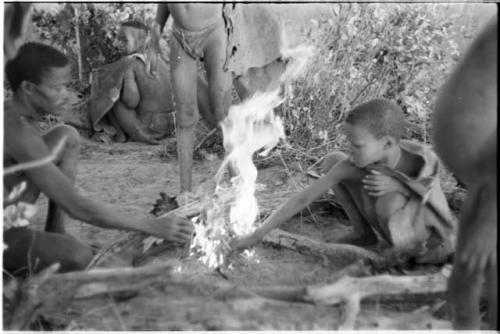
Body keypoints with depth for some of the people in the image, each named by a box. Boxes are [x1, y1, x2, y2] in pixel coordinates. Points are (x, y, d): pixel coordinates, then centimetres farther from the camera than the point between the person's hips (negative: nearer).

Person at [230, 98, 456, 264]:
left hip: (430, 232, -3)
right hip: (399, 226, 4)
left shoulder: (423, 158, -32)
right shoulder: (352, 164, -25)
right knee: (332, 161, -11)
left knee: (389, 202, -41)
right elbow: (304, 198, -23)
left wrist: (395, 182, -35)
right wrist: (255, 236, -25)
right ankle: (363, 233, 6)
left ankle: (426, 250, -8)